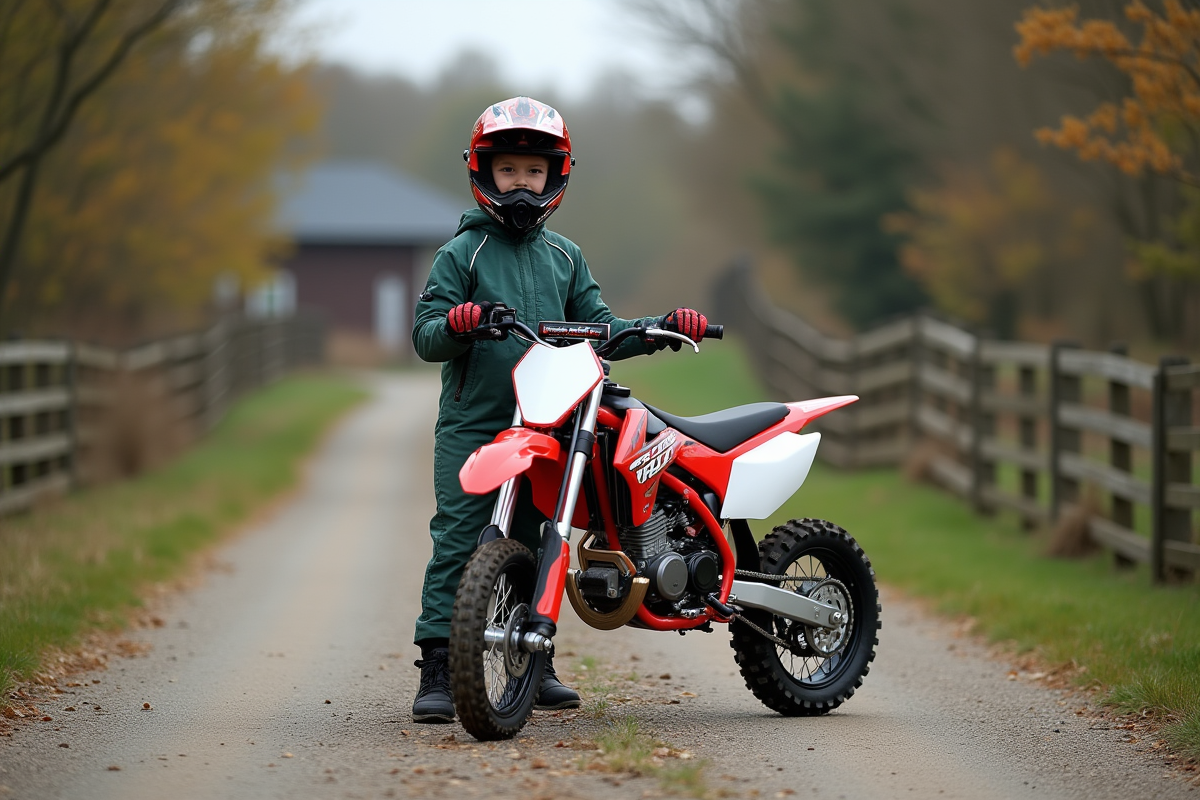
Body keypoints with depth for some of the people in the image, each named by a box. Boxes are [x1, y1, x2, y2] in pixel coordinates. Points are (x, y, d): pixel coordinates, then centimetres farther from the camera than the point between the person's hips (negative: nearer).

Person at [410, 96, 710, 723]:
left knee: (534, 543, 10)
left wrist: (660, 329, 2)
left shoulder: (564, 256, 15)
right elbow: (425, 335, -6)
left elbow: (597, 329, 15)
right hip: (472, 428, -4)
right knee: (457, 542, -8)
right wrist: (453, 326, -28)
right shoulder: (463, 252, 0)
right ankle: (437, 670, -8)